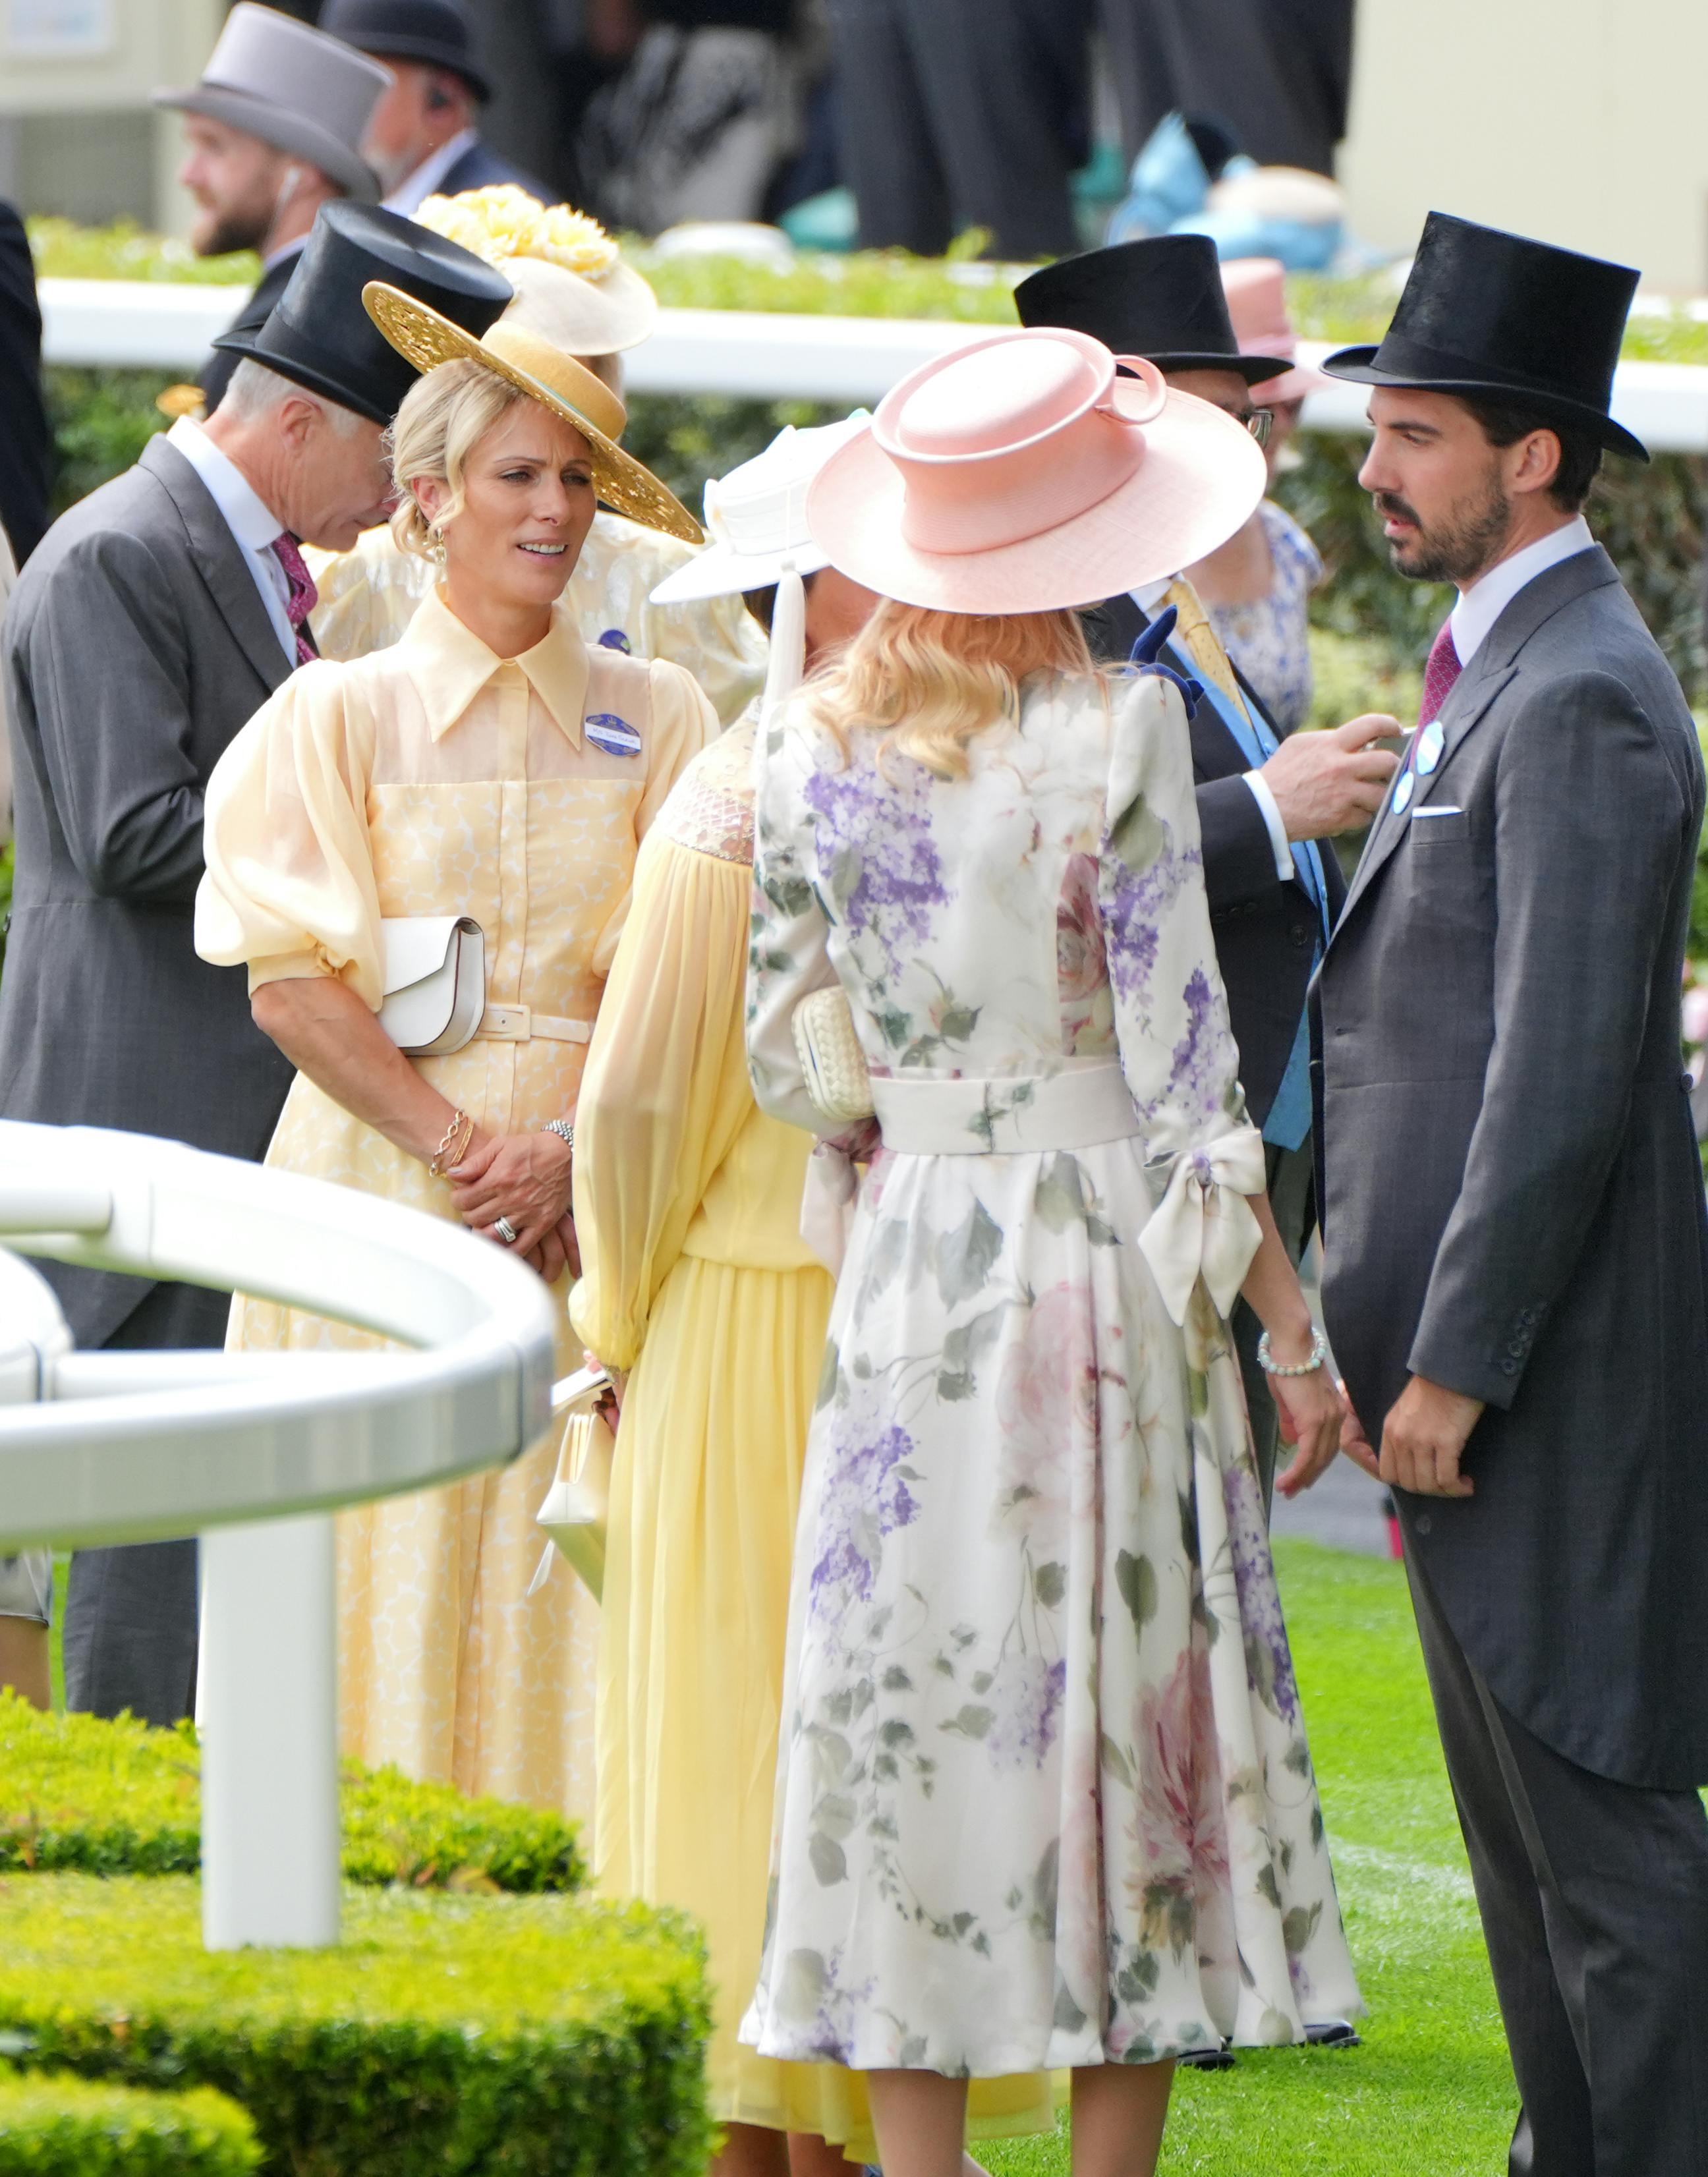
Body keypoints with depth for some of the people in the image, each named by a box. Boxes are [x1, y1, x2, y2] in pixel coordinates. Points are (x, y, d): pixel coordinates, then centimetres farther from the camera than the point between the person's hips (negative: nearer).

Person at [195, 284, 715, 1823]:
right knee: (396, 1564, -4)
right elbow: (293, 985, -3)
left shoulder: (654, 719, 9)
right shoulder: (345, 714, 4)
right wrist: (458, 1149, -12)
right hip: (386, 1166, -1)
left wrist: (569, 1147, -11)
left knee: (567, 1559, -5)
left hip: (591, 1195, 1)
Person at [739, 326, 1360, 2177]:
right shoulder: (1117, 734, -10)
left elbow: (786, 1061, 6)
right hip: (1106, 1246, -3)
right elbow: (1181, 1054, -10)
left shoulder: (816, 753, 2)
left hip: (906, 1258, 3)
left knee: (915, 1687, 6)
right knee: (1126, 1695, 3)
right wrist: (1290, 1326, -4)